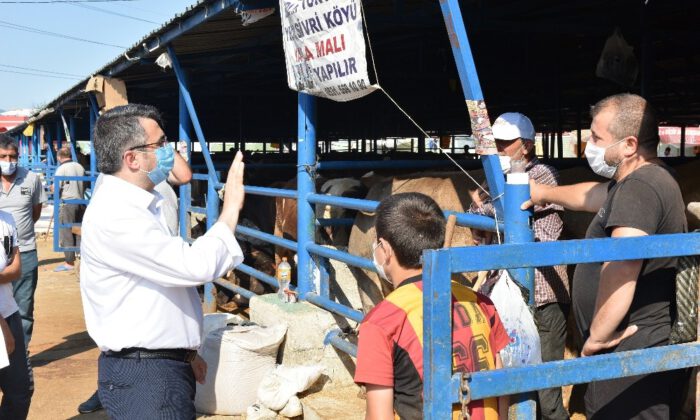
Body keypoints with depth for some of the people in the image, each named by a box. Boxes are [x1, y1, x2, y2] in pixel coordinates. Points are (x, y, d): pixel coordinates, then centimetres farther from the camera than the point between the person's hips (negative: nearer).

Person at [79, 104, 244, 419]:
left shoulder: (143, 205, 13)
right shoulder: (113, 215, -20)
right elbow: (195, 266, -25)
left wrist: (185, 352, 21)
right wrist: (231, 210, -13)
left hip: (166, 363, 9)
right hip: (142, 376, -9)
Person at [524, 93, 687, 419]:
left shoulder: (639, 187, -21)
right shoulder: (649, 179, 15)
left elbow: (621, 268, -32)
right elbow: (594, 196, 34)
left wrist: (598, 335, -23)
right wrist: (545, 193, 46)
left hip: (633, 353, -11)